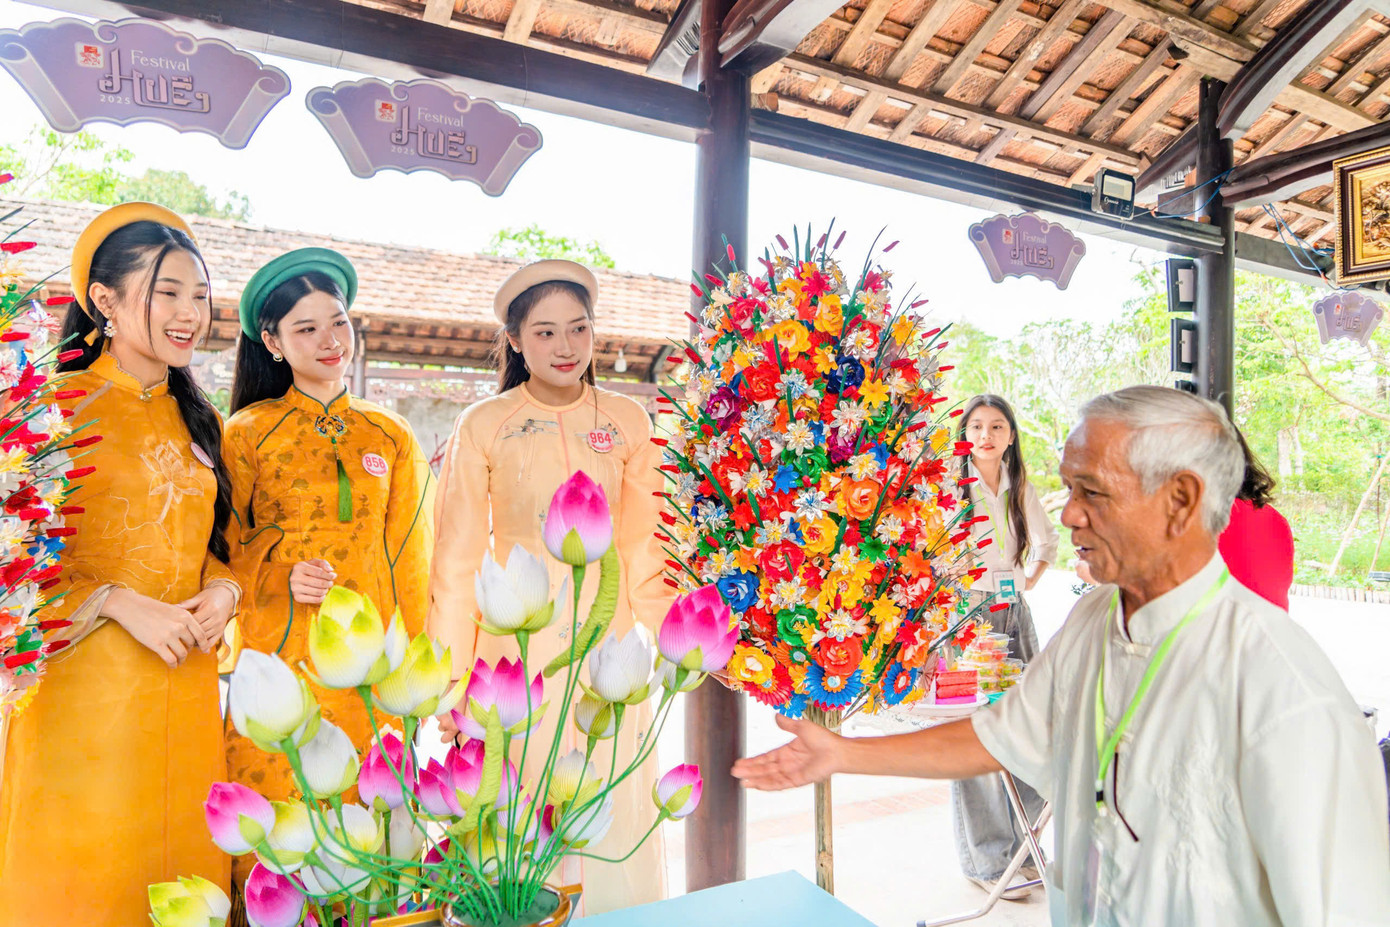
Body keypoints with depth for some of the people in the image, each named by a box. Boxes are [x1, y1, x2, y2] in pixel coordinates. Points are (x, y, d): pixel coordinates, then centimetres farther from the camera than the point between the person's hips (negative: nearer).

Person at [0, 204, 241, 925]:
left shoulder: (198, 420, 11)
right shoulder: (59, 407, -6)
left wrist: (221, 591, -2)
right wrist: (121, 603, -17)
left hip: (184, 684, 5)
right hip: (84, 683, -5)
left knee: (184, 861, 12)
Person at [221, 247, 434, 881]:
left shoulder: (392, 438, 7)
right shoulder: (247, 433, 2)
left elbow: (409, 565, 9)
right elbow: (223, 548, 7)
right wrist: (281, 575, -13)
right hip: (278, 655, -1)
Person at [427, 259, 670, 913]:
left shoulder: (627, 422, 3)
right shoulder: (482, 427, -2)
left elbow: (645, 547, 5)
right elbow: (457, 561, 0)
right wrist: (451, 680, -1)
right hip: (516, 643, -1)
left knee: (612, 828, 9)